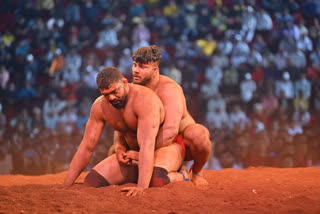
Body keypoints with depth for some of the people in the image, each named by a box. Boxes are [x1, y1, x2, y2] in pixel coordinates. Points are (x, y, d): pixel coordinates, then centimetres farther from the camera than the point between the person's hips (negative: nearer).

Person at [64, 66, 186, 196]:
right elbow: (86, 147, -6)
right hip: (134, 153, 7)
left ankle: (179, 177, -4)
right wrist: (66, 187, -11)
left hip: (167, 148, -7)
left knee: (157, 181, -41)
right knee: (91, 182, -11)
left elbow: (147, 145, -41)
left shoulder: (144, 99, -31)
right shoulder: (100, 106, -11)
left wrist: (142, 187, -51)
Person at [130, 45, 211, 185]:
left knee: (199, 135, -41)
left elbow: (171, 130, -39)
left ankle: (197, 171, -4)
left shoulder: (169, 89, -27)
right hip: (158, 143, 7)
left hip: (183, 143, -7)